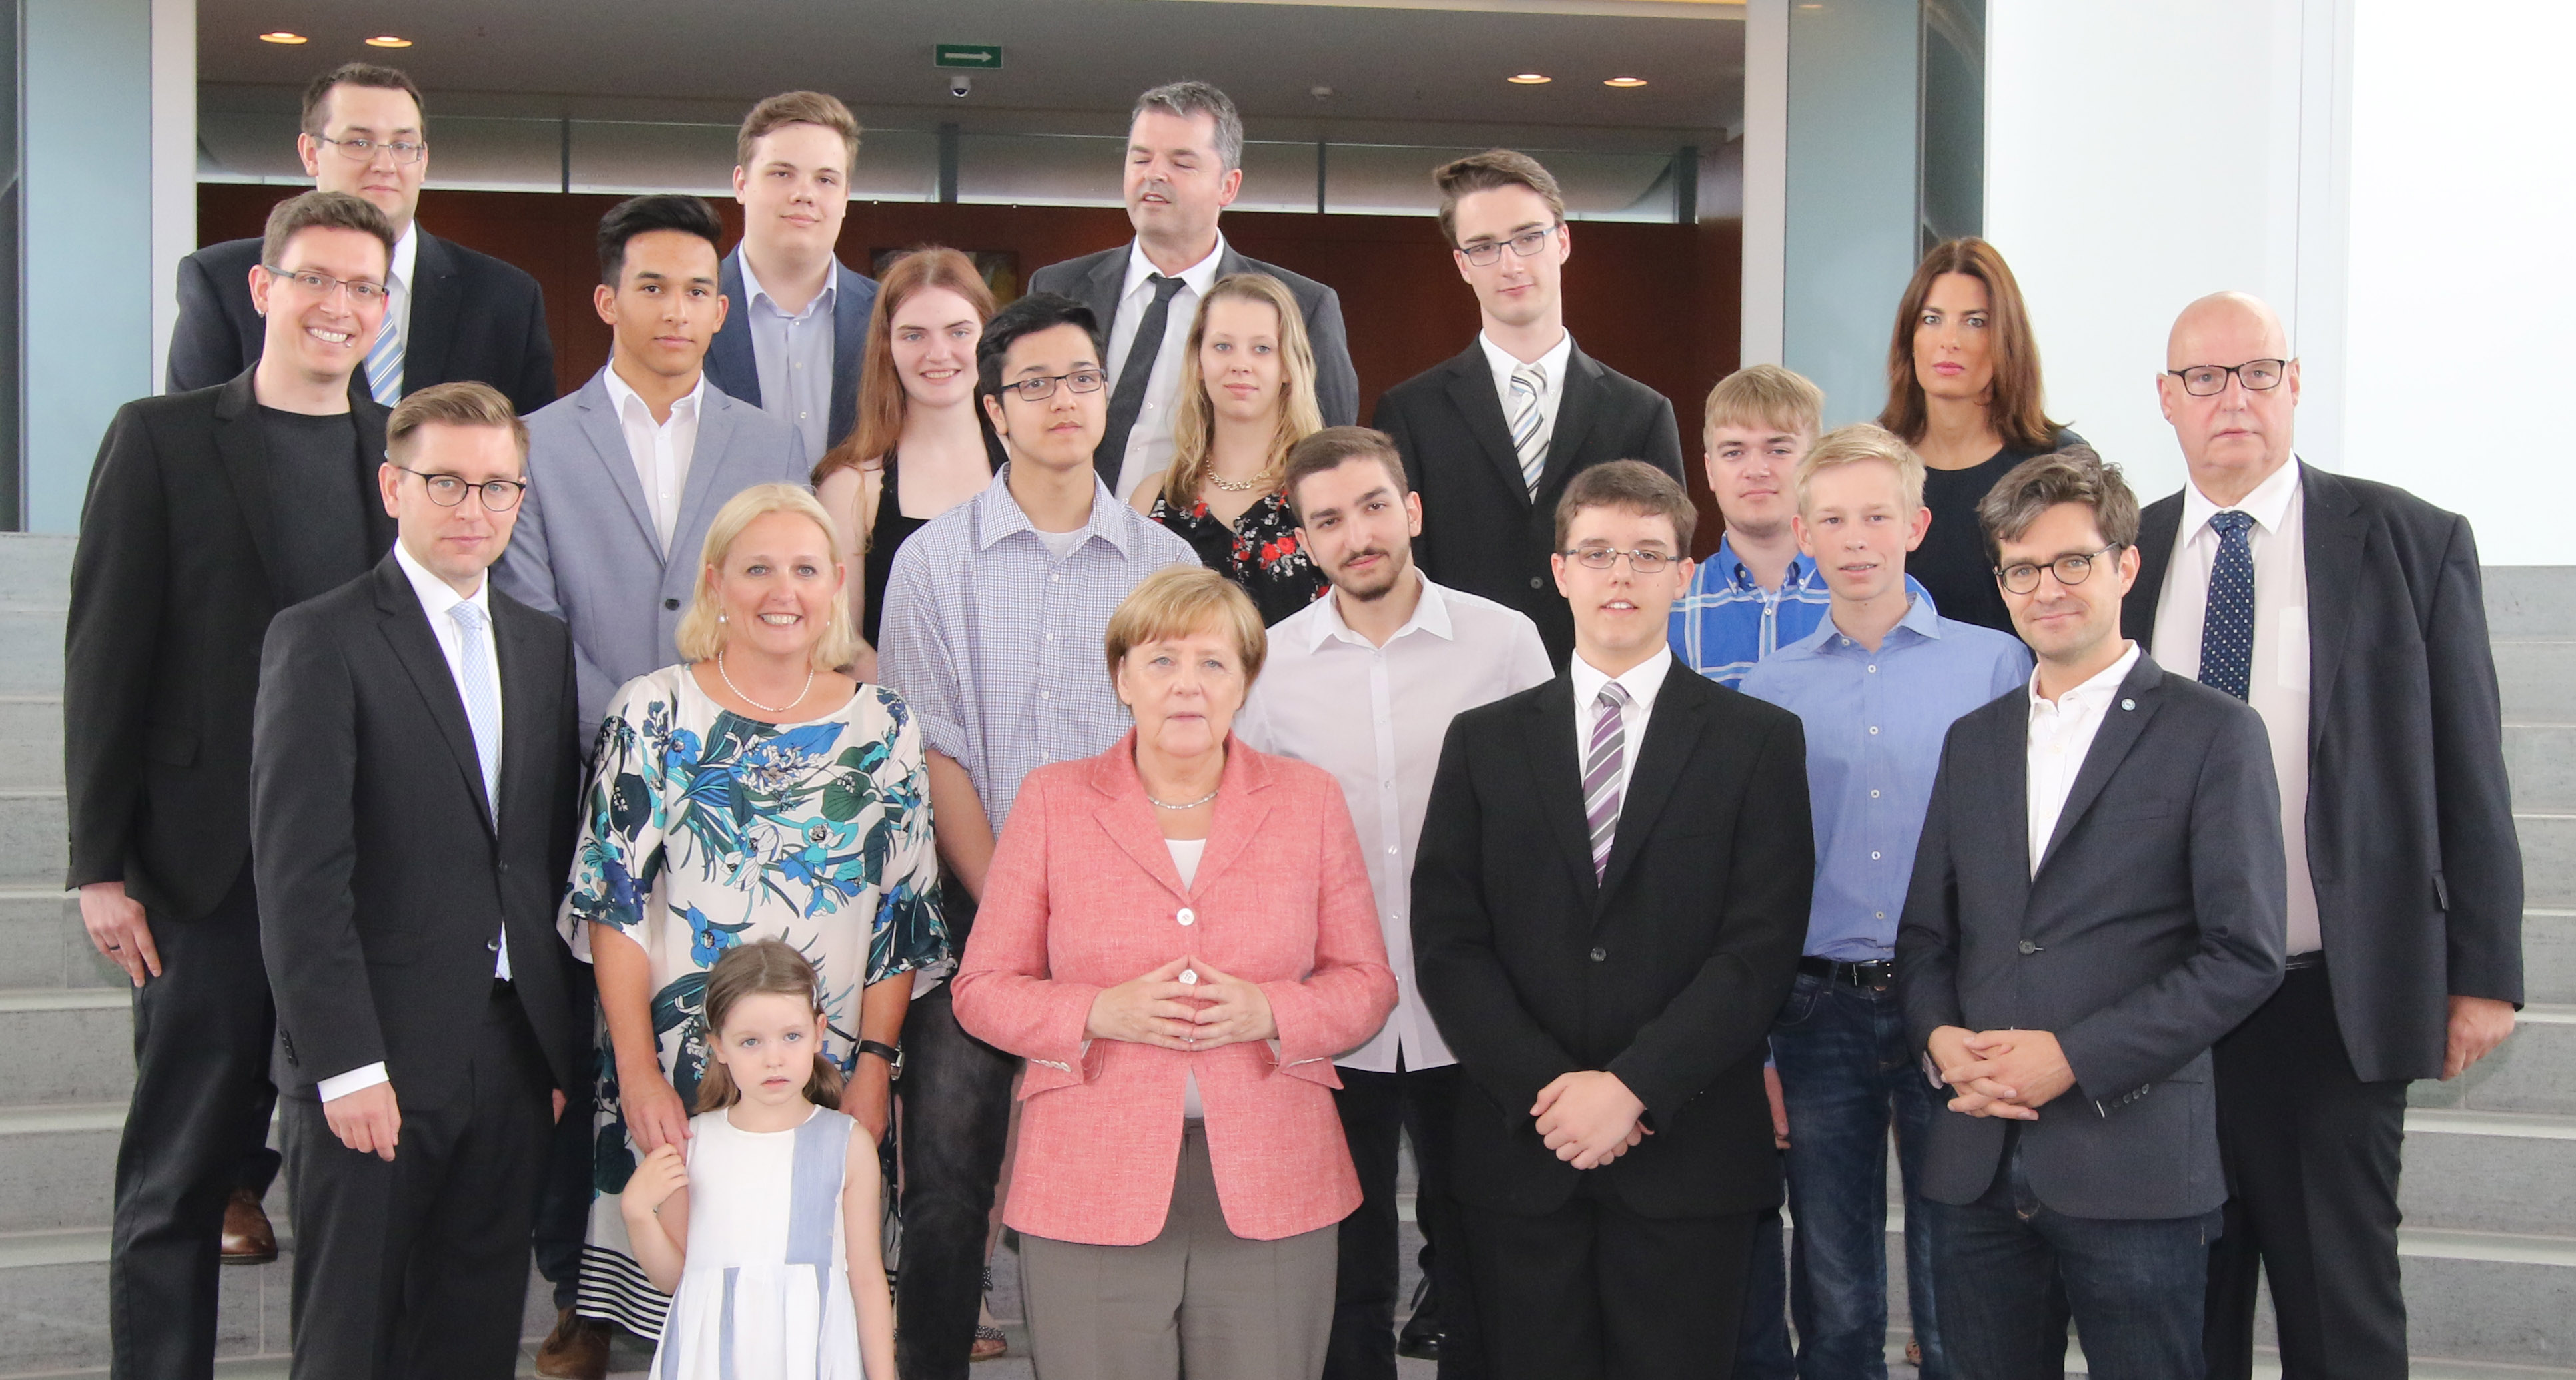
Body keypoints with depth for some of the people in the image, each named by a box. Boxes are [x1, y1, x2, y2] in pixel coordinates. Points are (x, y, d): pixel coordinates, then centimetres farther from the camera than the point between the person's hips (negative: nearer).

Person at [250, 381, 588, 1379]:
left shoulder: (544, 648, 13)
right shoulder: (322, 641, -6)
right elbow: (299, 874, -12)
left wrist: (564, 1046, 9)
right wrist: (347, 1065, -16)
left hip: (514, 1057, 5)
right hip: (379, 1059, -5)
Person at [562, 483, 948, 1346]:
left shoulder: (883, 725, 5)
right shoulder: (655, 713, 0)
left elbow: (904, 914, 6)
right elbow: (611, 901, -3)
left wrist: (873, 1065, -1)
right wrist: (639, 1072, -9)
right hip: (673, 1078, -1)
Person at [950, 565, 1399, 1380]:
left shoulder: (1309, 801, 7)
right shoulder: (1051, 802, 4)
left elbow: (1366, 984, 8)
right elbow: (982, 989, 4)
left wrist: (1269, 1011, -12)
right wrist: (1103, 1013, -14)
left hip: (1271, 1194, 1)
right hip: (1092, 1192, -1)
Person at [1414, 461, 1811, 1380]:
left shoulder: (1759, 742, 3)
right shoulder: (1485, 742, 9)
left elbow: (1760, 947, -5)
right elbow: (1447, 944, 2)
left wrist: (1634, 1087, -14)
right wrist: (1546, 1088, -10)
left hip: (1688, 1157, -1)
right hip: (1519, 1150, 2)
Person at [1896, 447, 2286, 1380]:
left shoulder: (2212, 734, -1)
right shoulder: (1971, 742, 15)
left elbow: (2244, 952, -8)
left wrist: (2074, 1056, -14)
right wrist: (1939, 1037, -5)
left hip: (2132, 1165, -4)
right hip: (1977, 1166, 4)